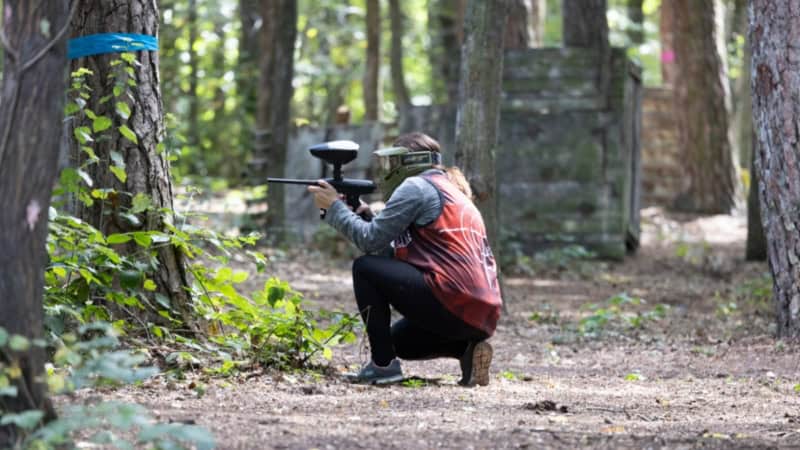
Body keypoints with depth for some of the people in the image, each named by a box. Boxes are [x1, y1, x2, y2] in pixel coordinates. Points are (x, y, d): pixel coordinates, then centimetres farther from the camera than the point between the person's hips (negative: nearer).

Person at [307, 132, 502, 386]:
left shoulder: (415, 186, -3)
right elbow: (394, 255, 23)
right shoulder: (451, 192, 25)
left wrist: (334, 206, 5)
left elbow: (371, 241, -7)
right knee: (400, 341, 31)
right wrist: (366, 215, 16)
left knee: (364, 269, 1)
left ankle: (383, 365, -3)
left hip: (452, 303, -10)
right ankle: (466, 349, 8)